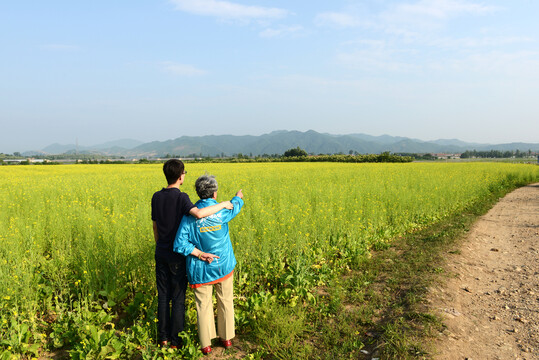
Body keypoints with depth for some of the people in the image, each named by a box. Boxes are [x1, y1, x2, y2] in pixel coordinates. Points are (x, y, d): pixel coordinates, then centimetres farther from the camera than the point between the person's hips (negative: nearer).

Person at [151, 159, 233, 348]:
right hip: (177, 254, -5)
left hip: (161, 253, 6)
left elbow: (155, 227, 9)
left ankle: (163, 337, 26)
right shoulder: (181, 198, -19)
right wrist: (223, 204, -25)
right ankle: (174, 340, 18)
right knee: (178, 298, 8)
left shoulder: (156, 197, 1)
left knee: (163, 296, 15)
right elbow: (198, 213, -38)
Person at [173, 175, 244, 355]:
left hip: (201, 269, 0)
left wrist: (200, 254, -15)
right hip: (223, 266, 1)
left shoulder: (189, 215, -14)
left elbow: (180, 245, -20)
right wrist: (238, 198, 33)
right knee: (225, 302, 18)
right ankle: (226, 338, 32)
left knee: (203, 305, 14)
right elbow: (234, 207, 13)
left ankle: (206, 344, 24)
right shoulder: (222, 212, -13)